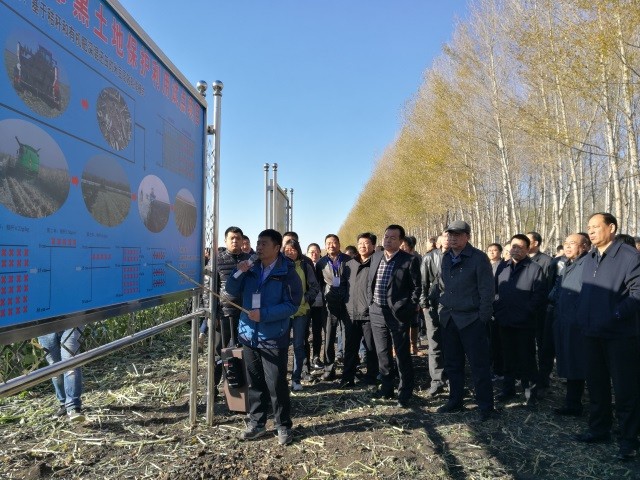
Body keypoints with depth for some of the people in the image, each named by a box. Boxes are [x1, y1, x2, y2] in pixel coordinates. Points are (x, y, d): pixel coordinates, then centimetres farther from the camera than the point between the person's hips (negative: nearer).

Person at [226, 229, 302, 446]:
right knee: (255, 383, 15)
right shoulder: (251, 269, 7)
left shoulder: (287, 273, -9)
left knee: (276, 385, 2)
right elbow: (231, 292, 5)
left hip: (274, 338, -5)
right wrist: (239, 273, -12)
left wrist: (263, 314, -21)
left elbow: (292, 304, -14)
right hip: (249, 335, 5)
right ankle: (256, 423, 29)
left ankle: (283, 426, 19)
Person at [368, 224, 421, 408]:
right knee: (382, 353, 15)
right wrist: (371, 302, 11)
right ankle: (386, 389, 30)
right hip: (377, 312, 6)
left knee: (402, 355, 3)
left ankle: (405, 394, 15)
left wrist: (409, 309, -9)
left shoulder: (410, 260, -8)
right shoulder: (376, 257, 9)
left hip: (398, 313, -5)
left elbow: (416, 287, -6)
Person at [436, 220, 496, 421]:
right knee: (452, 363, 15)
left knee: (479, 365, 2)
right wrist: (442, 311, 11)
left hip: (471, 320, -6)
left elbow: (486, 290, -11)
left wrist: (483, 318, -13)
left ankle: (486, 407, 15)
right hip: (449, 320, 6)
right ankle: (455, 401, 29)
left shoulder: (478, 258, -9)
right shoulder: (446, 258, 10)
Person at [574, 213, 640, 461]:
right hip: (592, 333, 7)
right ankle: (599, 429, 29)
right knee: (596, 384, 16)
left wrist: (616, 314, -22)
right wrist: (583, 317, 8)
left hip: (620, 334, -7)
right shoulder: (589, 259, 13)